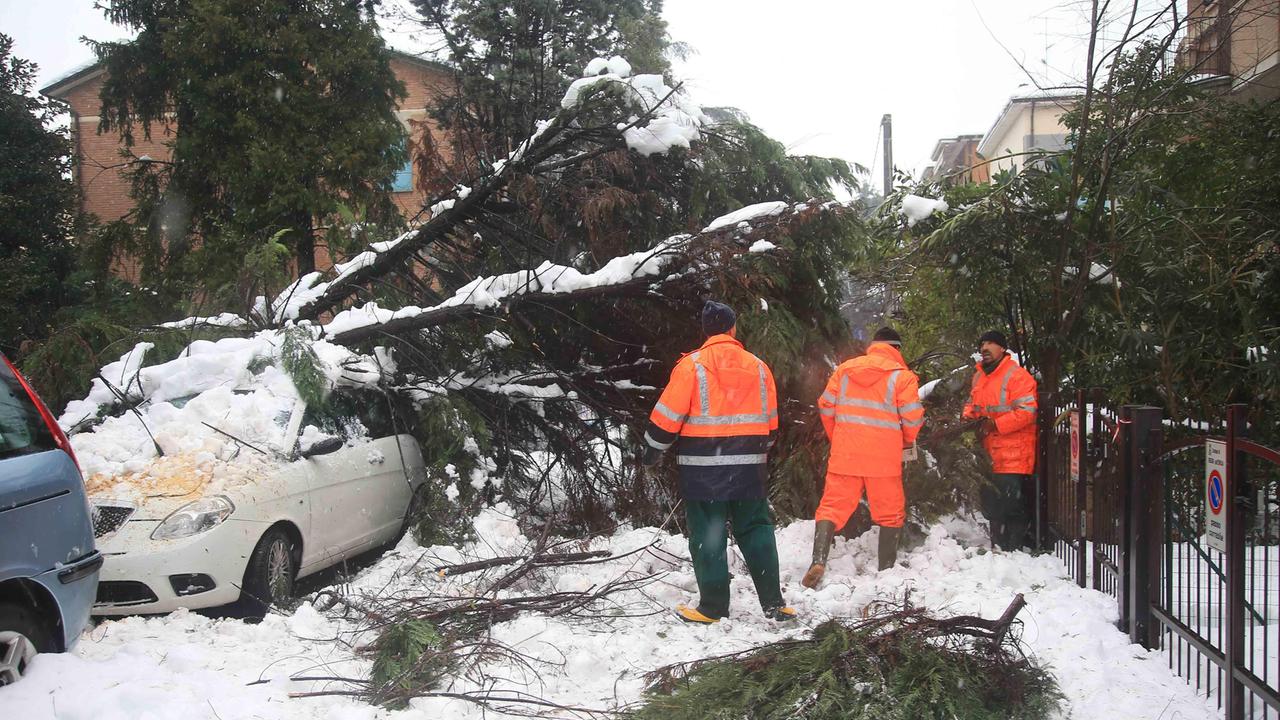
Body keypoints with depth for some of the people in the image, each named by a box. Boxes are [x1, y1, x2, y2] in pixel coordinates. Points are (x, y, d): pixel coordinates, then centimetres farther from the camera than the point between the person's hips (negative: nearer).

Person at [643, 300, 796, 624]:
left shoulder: (692, 365, -7)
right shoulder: (758, 367, 7)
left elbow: (668, 416, -8)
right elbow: (771, 422, 14)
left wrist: (653, 449, 7)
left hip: (702, 468, -3)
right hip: (749, 467, 4)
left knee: (708, 535, 4)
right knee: (756, 530, 12)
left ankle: (713, 607, 7)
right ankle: (774, 603, 11)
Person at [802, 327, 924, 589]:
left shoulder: (845, 369, 7)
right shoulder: (902, 376, -3)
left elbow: (826, 407, 8)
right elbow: (913, 419, -5)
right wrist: (906, 443, 15)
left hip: (844, 455, 2)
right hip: (884, 459, -2)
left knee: (832, 506, 4)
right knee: (890, 514, 12)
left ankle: (818, 561, -13)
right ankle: (887, 570, 14)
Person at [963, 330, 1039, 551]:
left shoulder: (1016, 375, -9)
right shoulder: (979, 376, 16)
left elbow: (1027, 411, -17)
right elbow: (973, 404, 28)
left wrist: (995, 424, -19)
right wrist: (969, 417, 5)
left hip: (1013, 455, -8)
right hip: (989, 454, 8)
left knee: (1012, 503, -7)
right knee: (992, 502, 14)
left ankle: (1012, 550, 1)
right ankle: (997, 547, 25)